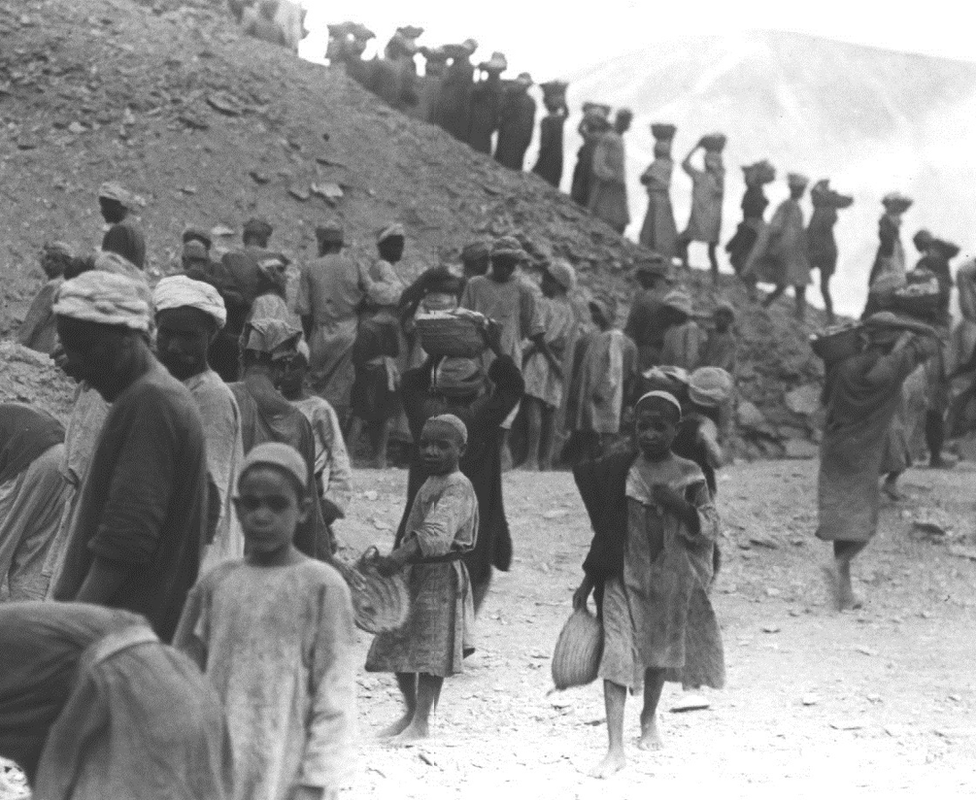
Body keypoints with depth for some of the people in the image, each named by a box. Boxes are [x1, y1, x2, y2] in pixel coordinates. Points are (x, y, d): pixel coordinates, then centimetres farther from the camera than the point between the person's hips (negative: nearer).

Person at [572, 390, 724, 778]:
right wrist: (588, 581, 5)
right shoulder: (619, 471, -2)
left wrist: (679, 505, -20)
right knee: (616, 653, -13)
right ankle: (616, 749, -14)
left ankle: (649, 718, 45)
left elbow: (710, 528, -2)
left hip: (672, 576, 1)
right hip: (624, 574, -1)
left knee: (661, 652, 18)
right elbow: (606, 529, 5)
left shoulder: (689, 475, -2)